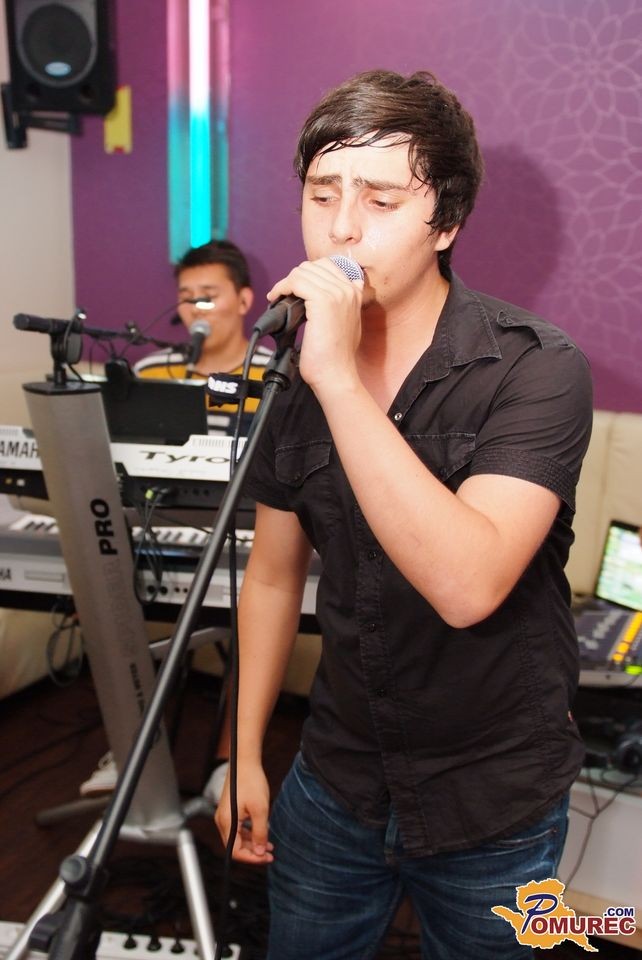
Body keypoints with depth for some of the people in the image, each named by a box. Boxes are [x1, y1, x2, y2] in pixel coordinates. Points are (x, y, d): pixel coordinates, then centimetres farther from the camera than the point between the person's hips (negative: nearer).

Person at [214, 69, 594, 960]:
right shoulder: (296, 371, -5)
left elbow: (467, 584, -35)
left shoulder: (535, 368, -21)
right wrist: (245, 752, 7)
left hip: (493, 799, -3)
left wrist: (340, 379, -35)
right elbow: (275, 573, 5)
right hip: (336, 777, 4)